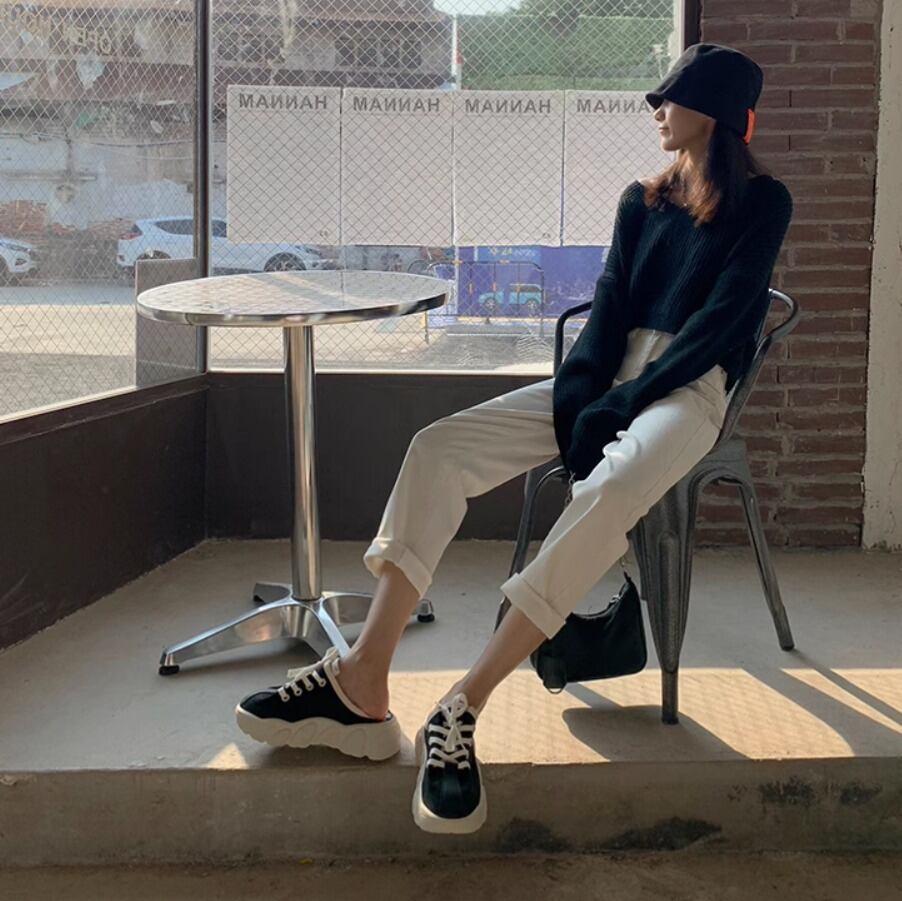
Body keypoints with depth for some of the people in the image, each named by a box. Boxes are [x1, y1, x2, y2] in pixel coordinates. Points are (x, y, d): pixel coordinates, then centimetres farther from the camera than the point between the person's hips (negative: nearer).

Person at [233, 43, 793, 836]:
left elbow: (721, 319, -8)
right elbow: (610, 304, 8)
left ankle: (463, 709, -38)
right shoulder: (641, 200, 19)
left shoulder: (761, 202, 2)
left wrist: (622, 403, -17)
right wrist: (579, 390, -11)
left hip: (688, 388, -5)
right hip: (609, 379, 6)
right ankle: (363, 684, -27)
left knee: (613, 486, -41)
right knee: (440, 447, -18)